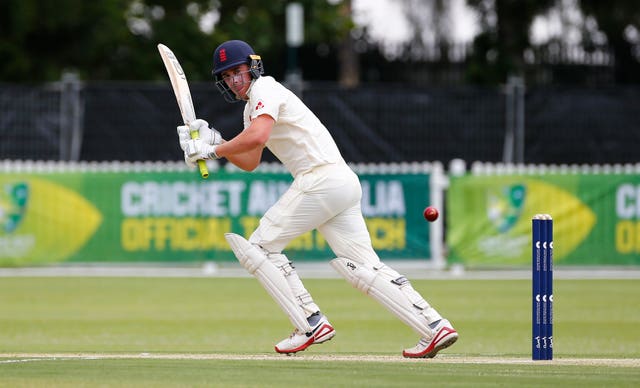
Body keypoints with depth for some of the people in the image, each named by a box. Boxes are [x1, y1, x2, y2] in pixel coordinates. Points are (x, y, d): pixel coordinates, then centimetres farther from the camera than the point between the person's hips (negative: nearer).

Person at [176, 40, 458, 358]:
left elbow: (257, 137, -22)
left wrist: (213, 150, -12)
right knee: (363, 267, 3)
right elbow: (249, 163, 27)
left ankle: (311, 324, -8)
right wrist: (212, 142, 14)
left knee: (260, 246, -2)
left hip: (321, 179, -10)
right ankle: (435, 327, -5)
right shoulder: (252, 104, 27)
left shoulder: (265, 90, -4)